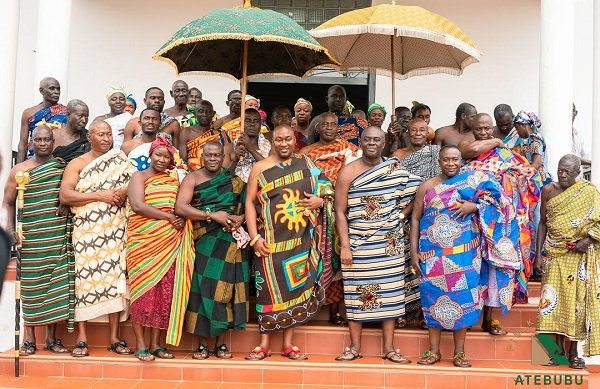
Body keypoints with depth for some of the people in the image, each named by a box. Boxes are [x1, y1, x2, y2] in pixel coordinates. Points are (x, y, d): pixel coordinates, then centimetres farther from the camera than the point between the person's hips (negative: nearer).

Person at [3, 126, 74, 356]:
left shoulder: (63, 168, 8)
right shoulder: (20, 170, 5)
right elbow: (8, 202, 6)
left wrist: (68, 204, -5)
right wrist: (9, 229, -7)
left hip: (59, 237, 1)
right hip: (31, 237, -1)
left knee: (57, 285, 2)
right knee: (31, 286, 2)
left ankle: (52, 338, 11)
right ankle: (29, 339, 10)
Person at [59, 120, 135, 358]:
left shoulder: (121, 160, 12)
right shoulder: (76, 164, 6)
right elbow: (64, 196, -6)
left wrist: (124, 192, -13)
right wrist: (99, 196, -13)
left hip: (114, 230, 1)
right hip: (86, 231, -1)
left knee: (114, 277, -1)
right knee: (84, 279, -3)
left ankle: (114, 338, 6)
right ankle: (81, 338, 3)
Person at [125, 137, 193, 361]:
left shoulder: (173, 181, 17)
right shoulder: (139, 176, 3)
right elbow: (138, 206, -12)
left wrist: (182, 219, -9)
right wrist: (170, 217, -11)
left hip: (168, 242, 4)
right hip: (143, 241, -4)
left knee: (164, 292, 3)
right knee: (143, 291, -4)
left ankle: (156, 344, 11)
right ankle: (140, 345, 3)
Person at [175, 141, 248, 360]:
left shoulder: (235, 181, 13)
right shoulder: (193, 179, 5)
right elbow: (180, 208, -9)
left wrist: (240, 218, -11)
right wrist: (212, 215, -16)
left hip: (231, 241, 2)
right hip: (205, 243, -2)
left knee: (227, 288, 2)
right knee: (203, 288, -4)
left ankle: (221, 343, 12)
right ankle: (202, 344, 5)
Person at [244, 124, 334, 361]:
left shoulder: (306, 165, 9)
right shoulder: (260, 168, 4)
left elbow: (326, 192, 15)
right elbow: (250, 202, 0)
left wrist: (320, 201, -9)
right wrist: (255, 237, -9)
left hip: (301, 239, 2)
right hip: (271, 241, -2)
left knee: (295, 288, 5)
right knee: (269, 289, 0)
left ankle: (288, 344, 15)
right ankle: (264, 344, 10)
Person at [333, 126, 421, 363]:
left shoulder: (396, 170, 3)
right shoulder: (348, 172, -2)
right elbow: (340, 212, -4)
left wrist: (401, 215, -2)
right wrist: (345, 246, -9)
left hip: (390, 244, 2)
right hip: (358, 245, -1)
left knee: (390, 292, 4)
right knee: (356, 293, 3)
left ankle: (389, 348, 13)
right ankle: (355, 347, 14)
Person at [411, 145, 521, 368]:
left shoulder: (473, 182, 7)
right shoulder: (427, 186, 6)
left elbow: (495, 201, 4)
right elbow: (415, 219, 6)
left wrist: (474, 206, -14)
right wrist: (414, 251, -2)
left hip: (464, 253, 0)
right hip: (434, 254, 0)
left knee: (462, 297, 1)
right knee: (434, 297, 2)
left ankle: (459, 353, 10)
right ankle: (433, 351, 12)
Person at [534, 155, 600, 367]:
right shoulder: (549, 190, 3)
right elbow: (543, 223, 7)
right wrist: (538, 254, 3)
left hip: (580, 256, -1)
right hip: (555, 254, 2)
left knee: (578, 299, 1)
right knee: (554, 299, -2)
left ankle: (573, 351, 9)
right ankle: (559, 349, 7)